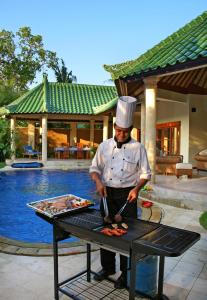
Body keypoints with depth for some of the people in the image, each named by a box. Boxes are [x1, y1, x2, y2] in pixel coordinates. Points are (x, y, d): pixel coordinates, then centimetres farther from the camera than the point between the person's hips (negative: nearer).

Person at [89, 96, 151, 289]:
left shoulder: (138, 148, -6)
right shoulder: (104, 146, 0)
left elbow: (145, 174, -1)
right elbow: (94, 168, 4)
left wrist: (137, 188, -18)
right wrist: (98, 182, -15)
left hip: (127, 195, -2)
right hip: (107, 194, 3)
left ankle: (126, 273, 25)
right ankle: (107, 267, 34)